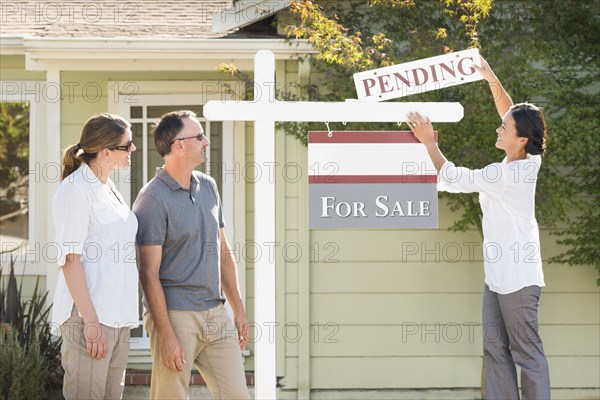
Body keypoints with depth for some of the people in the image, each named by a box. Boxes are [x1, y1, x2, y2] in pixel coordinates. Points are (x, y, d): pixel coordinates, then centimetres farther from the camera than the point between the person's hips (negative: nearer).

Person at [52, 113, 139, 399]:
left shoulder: (110, 190, 18)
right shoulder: (75, 189, -9)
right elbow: (70, 260, -14)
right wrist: (91, 321, -20)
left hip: (118, 317, 9)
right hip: (90, 314, -9)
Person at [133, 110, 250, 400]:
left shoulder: (208, 187, 12)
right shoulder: (152, 199, -12)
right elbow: (149, 274, -14)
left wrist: (238, 309, 16)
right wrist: (166, 336, -17)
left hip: (216, 314, 7)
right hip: (176, 317, -7)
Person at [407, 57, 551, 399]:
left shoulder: (506, 174, -21)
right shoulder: (528, 162, 2)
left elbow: (453, 179, -12)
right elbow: (514, 115, 16)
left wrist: (429, 142, -2)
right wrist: (491, 79, 14)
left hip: (517, 278, -10)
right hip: (499, 274, 10)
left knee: (526, 352, -5)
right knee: (495, 348, 9)